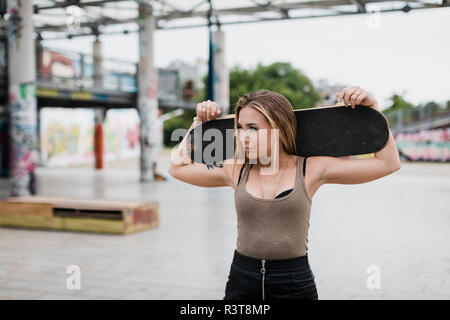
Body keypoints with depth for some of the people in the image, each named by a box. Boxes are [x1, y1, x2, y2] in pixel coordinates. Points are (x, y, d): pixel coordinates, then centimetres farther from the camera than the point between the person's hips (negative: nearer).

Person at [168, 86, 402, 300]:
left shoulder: (311, 170, -4)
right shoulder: (235, 170, 3)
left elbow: (388, 163, -2)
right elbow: (178, 168, 15)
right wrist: (199, 123, 14)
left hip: (295, 285, -2)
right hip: (241, 283, 2)